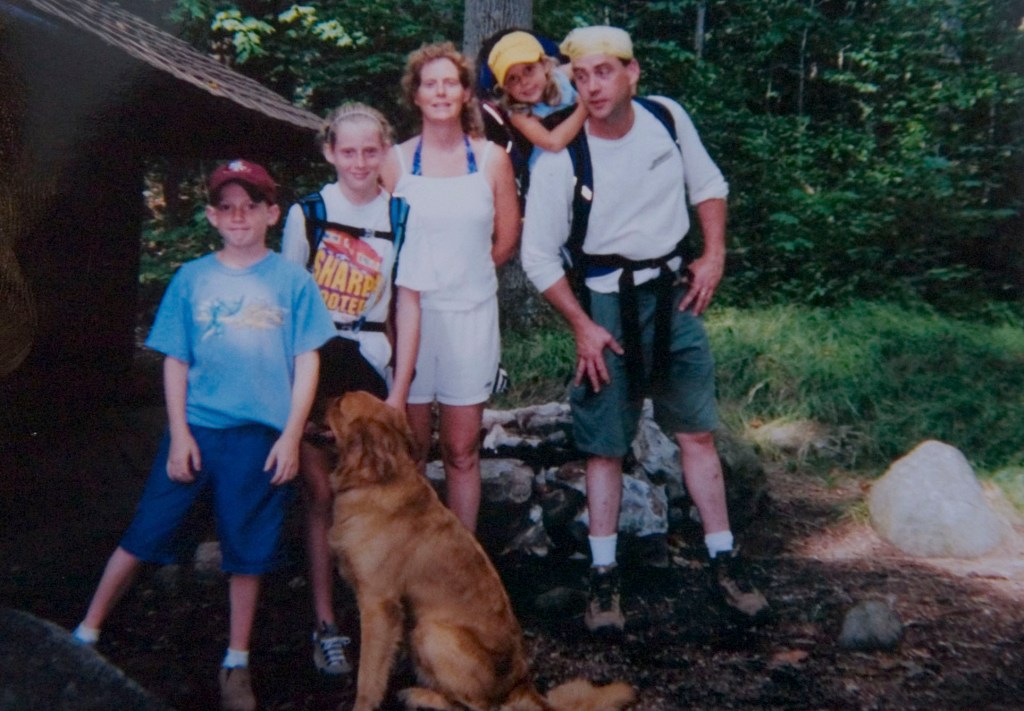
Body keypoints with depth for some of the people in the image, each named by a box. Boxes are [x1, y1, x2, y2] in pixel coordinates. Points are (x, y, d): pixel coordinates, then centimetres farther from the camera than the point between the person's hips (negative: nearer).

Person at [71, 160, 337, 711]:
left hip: (261, 436, -1)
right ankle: (87, 633, 23)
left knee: (247, 550, 8)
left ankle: (236, 664, 23)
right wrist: (179, 433, -2)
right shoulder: (191, 279, 4)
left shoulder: (292, 281, 0)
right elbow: (174, 361, 5)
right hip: (195, 429, 1)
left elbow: (307, 362, 1)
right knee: (146, 532, 5)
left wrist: (291, 435, -5)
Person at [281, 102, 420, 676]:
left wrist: (398, 392, -3)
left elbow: (408, 307, 1)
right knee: (322, 493, 2)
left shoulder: (402, 218, 1)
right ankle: (326, 623, 10)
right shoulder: (308, 213, 0)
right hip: (313, 361, 0)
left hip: (370, 364, 0)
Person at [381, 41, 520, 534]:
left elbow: (507, 239, 8)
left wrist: (464, 274, 11)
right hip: (410, 312, 0)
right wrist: (419, 278, 3)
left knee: (462, 450, 6)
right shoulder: (397, 160, 2)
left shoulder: (491, 158, 3)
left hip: (470, 314, 0)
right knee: (411, 448, 6)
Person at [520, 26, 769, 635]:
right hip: (606, 305, -3)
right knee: (606, 447, 3)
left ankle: (724, 565, 18)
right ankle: (604, 577, 16)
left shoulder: (669, 119, -5)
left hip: (674, 294, 3)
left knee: (698, 433, 7)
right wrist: (582, 327, -11)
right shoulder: (560, 157, -14)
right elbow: (539, 255, -8)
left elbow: (709, 186, 12)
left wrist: (715, 254, 0)